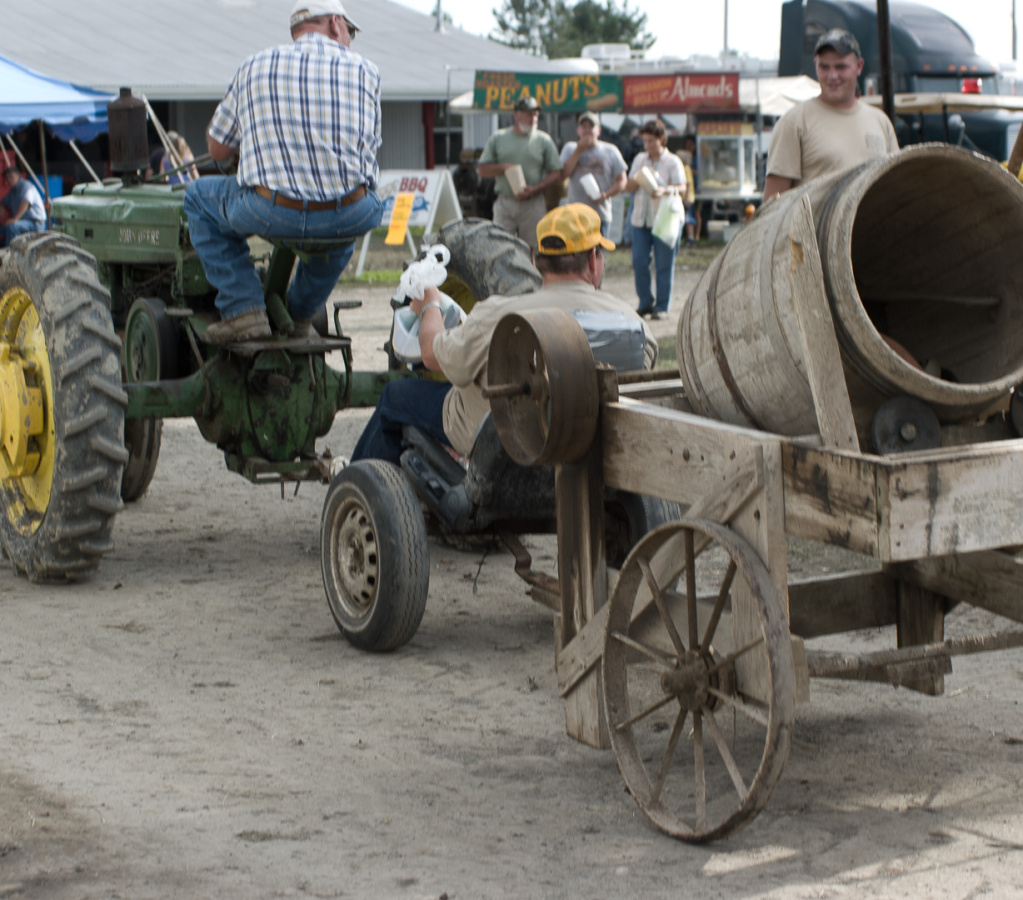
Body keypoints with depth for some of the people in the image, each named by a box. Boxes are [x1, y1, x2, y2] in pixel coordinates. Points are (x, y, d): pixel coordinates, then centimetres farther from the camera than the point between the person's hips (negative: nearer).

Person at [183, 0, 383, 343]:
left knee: (200, 196, 27)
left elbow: (218, 150, 18)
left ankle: (242, 309, 13)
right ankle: (301, 314, 38)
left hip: (271, 213, -1)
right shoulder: (364, 70, 10)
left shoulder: (253, 68, 11)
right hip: (351, 218, 2)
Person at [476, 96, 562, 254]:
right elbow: (482, 170, 9)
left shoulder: (543, 140, 7)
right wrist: (502, 168, -10)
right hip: (504, 203, 1)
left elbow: (556, 174, 4)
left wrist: (534, 189, -11)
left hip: (533, 204, -1)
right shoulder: (498, 138, 9)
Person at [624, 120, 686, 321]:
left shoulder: (673, 161, -1)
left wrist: (664, 190, -31)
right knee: (639, 262, 0)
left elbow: (682, 189, -11)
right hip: (641, 219, 4)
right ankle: (645, 303, 13)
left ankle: (662, 306, 6)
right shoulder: (639, 159, 14)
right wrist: (638, 180, -10)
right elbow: (628, 187, 12)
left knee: (664, 265, -2)